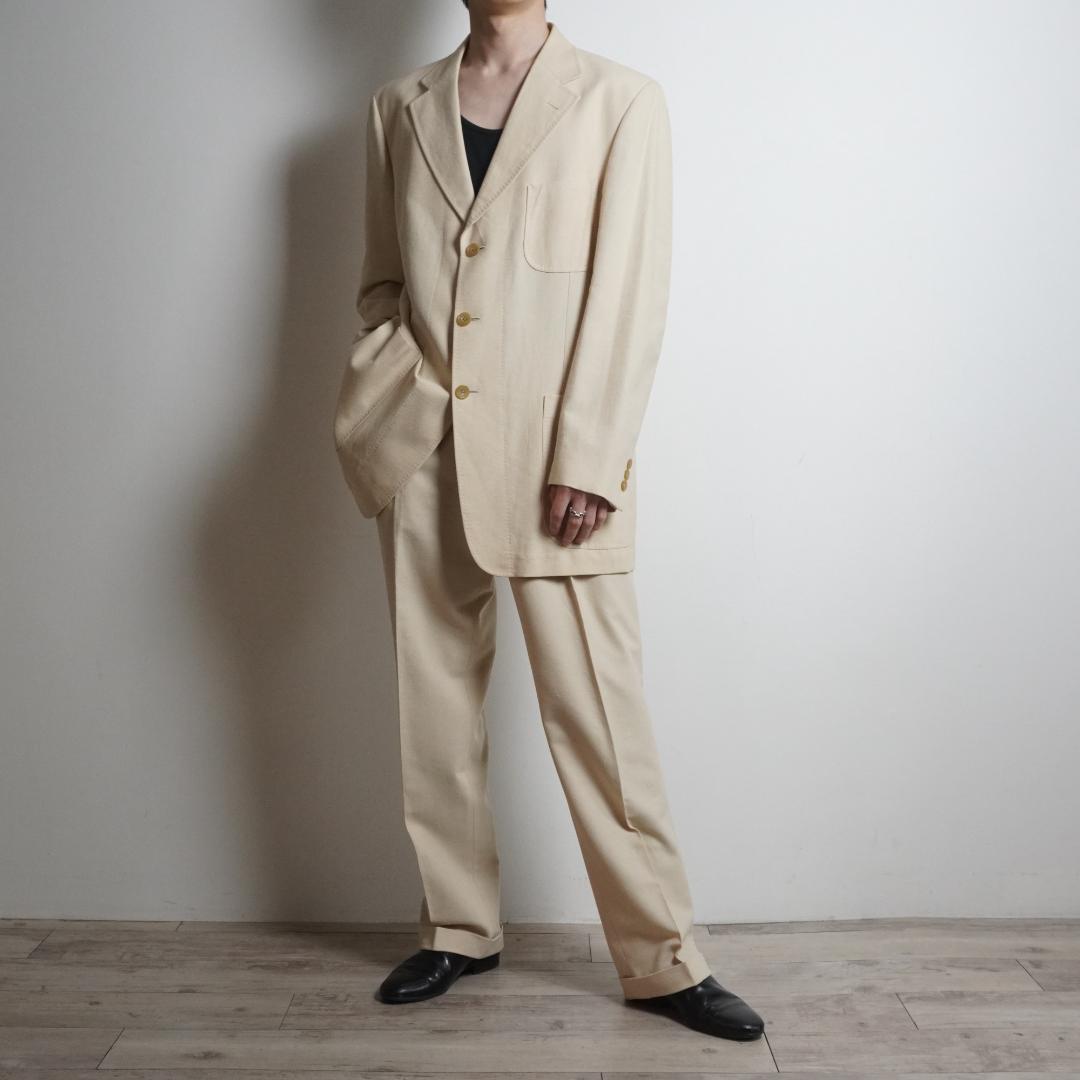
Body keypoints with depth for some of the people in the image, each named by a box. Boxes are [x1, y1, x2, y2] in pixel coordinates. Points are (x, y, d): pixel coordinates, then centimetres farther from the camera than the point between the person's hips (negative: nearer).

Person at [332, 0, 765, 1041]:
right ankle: (457, 929, 27)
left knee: (595, 709, -3)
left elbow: (629, 293, -5)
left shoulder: (620, 100, 3)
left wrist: (586, 462, -12)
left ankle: (662, 957, 13)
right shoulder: (400, 106, 15)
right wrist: (383, 375, 0)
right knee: (435, 699, 10)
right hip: (422, 450, 4)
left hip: (553, 454, -4)